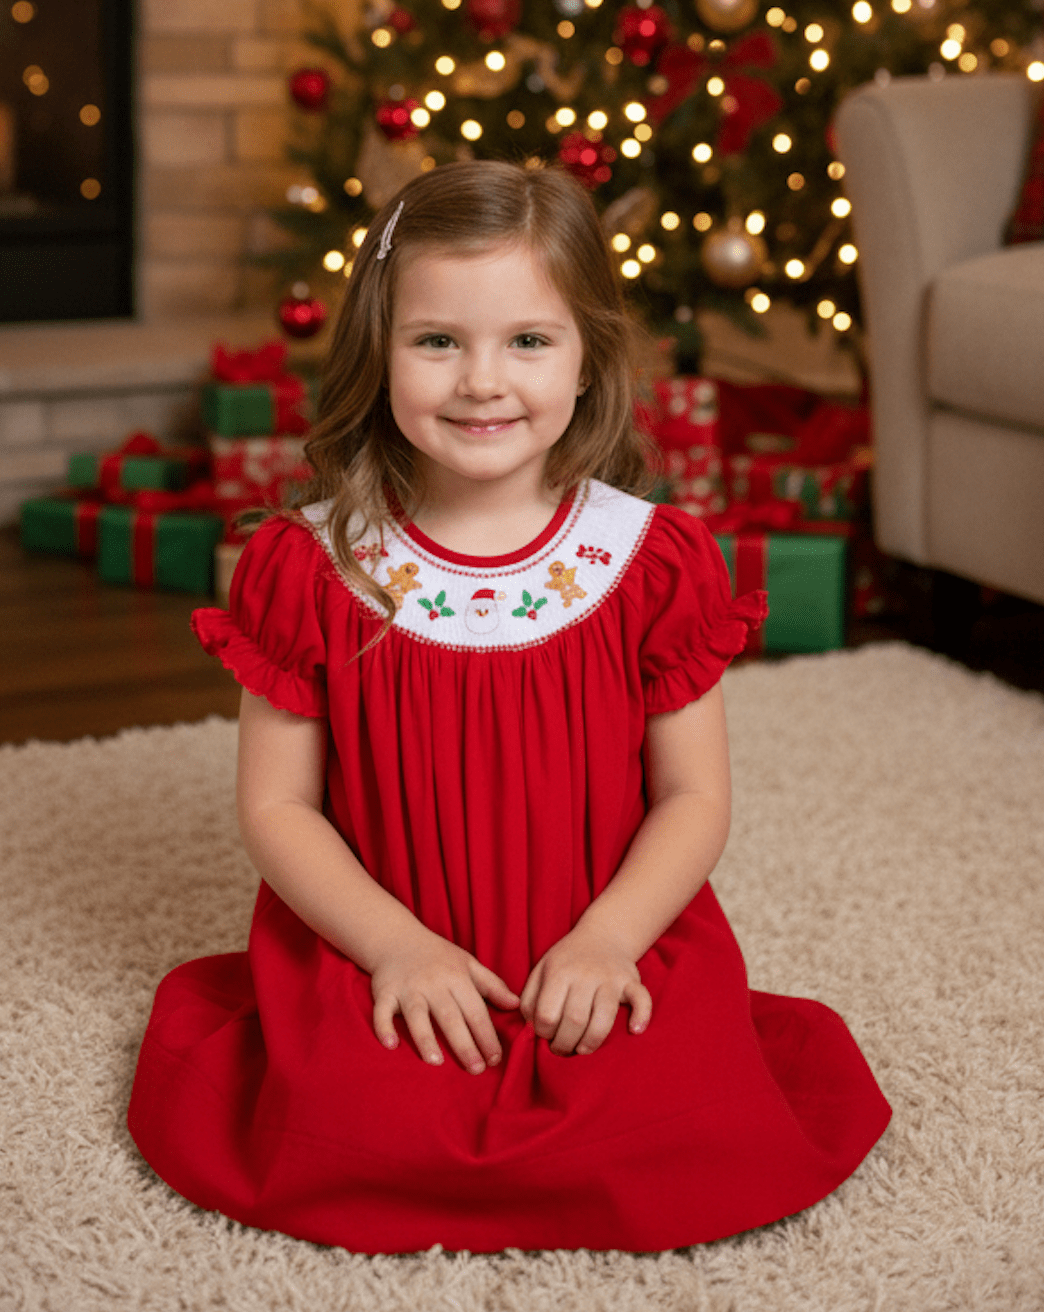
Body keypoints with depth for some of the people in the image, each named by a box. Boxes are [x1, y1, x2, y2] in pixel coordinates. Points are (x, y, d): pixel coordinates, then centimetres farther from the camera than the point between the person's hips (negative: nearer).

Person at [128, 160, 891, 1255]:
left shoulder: (650, 560, -2)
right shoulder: (312, 568, -3)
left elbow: (695, 796, 1)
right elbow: (276, 805, -2)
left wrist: (606, 938, -16)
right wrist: (396, 945, -15)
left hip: (601, 952, 1)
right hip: (381, 954, 0)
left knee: (671, 1137, -22)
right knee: (358, 1132, -25)